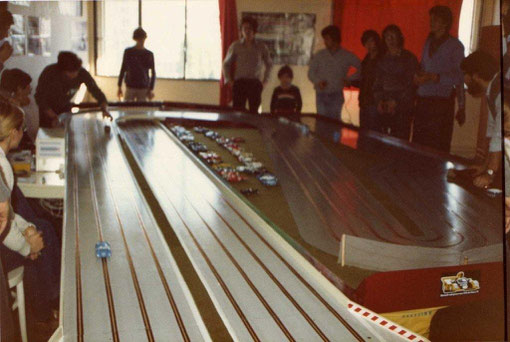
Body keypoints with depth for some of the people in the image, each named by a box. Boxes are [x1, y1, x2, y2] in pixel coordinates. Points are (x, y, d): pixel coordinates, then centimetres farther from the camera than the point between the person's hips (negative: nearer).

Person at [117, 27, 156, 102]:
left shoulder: (149, 54, 1)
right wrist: (119, 87, 6)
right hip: (130, 87, 1)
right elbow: (123, 69, 9)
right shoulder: (128, 52, 3)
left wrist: (151, 89, -3)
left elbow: (153, 73, 4)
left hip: (143, 88, -1)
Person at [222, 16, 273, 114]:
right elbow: (226, 64, 14)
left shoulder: (261, 47, 7)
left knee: (254, 111, -3)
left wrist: (265, 81, 10)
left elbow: (269, 64, 19)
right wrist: (229, 80, 5)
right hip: (239, 83, -1)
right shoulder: (235, 46, 6)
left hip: (255, 83, 1)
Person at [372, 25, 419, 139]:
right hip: (384, 108, 4)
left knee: (401, 139, -9)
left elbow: (411, 84, -4)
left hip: (402, 107, -4)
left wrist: (396, 102, -10)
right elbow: (377, 83, 14)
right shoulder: (383, 59, 14)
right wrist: (379, 101, -1)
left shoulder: (409, 58, 1)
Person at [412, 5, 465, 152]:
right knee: (418, 144, 3)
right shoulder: (428, 43, 17)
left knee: (439, 147, -7)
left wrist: (434, 77, -19)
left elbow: (458, 77, -7)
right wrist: (418, 76, 2)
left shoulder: (455, 45, -2)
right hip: (423, 100, 6)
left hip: (442, 103, -6)